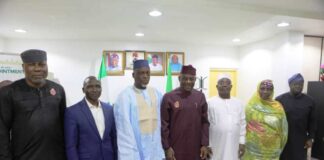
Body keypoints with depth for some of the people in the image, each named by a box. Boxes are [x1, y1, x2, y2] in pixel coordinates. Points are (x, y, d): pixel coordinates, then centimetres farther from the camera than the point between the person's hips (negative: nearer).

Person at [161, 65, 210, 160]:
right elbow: (164, 125, -6)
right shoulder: (168, 97, -7)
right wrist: (167, 147, -7)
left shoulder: (200, 97, 2)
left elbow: (205, 122, 4)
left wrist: (205, 144, 0)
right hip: (176, 149, -2)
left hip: (196, 148, 3)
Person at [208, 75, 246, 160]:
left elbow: (242, 123, 9)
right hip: (216, 146, -3)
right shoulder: (210, 103, -4)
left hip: (234, 146, 3)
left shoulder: (238, 103, 7)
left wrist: (242, 142, 5)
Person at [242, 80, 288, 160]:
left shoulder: (278, 107, -2)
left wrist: (279, 148, 9)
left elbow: (283, 129, 5)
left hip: (271, 150, 1)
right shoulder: (251, 105, -5)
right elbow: (244, 124, 0)